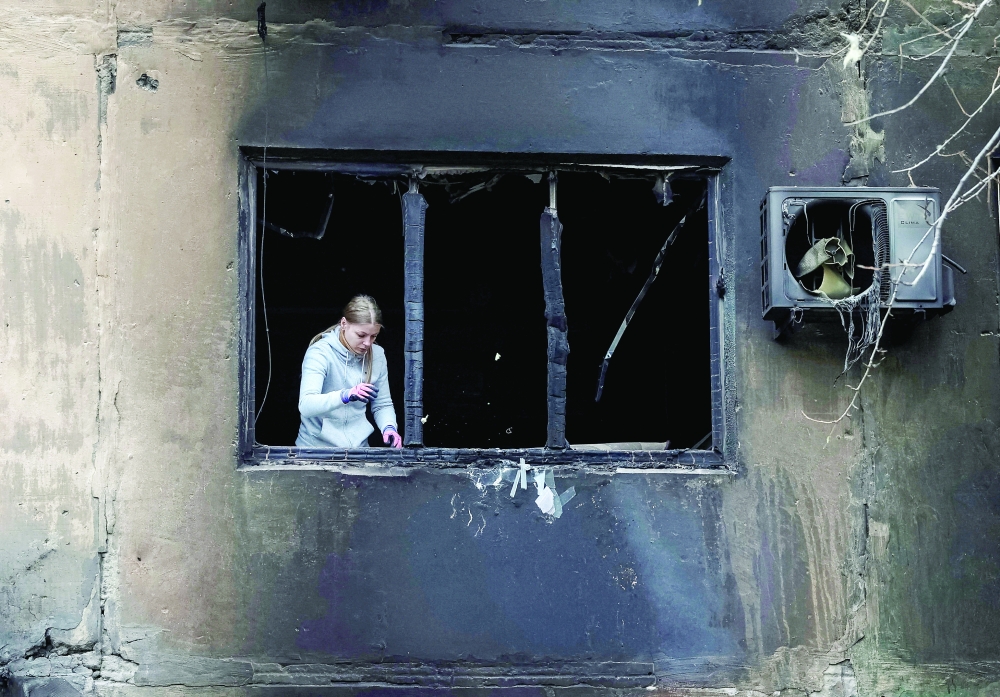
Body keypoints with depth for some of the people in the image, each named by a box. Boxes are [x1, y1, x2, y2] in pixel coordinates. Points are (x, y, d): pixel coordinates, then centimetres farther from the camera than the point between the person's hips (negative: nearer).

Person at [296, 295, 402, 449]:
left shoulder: (377, 354, 3)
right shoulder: (320, 352, -12)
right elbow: (305, 406, -24)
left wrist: (389, 427, -9)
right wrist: (346, 395, -39)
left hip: (358, 446, 3)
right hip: (317, 445, -3)